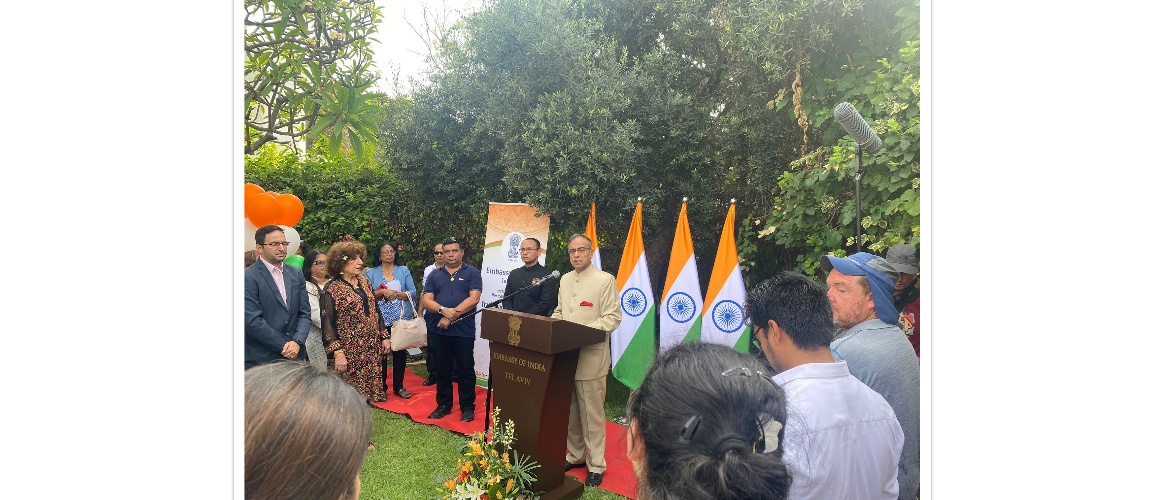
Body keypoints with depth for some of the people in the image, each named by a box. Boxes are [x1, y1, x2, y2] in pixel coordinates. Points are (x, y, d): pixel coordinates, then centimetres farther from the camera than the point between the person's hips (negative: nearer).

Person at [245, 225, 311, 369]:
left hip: (295, 356, 5)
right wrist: (284, 346, -12)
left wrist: (297, 342, -9)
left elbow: (304, 314, 7)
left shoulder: (296, 275, 9)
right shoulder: (248, 277, -8)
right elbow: (252, 321, -14)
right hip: (261, 360, -5)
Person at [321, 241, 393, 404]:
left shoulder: (364, 281, 9)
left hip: (373, 347, 6)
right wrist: (337, 352, -18)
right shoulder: (331, 289, -9)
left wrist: (384, 336, 11)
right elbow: (327, 324, -11)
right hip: (350, 350, -6)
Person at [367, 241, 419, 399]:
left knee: (400, 352, 6)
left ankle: (399, 386, 17)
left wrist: (396, 294, -15)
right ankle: (381, 386, 17)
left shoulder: (404, 270, 6)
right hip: (380, 319, -1)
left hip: (401, 318, 1)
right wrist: (382, 292, -19)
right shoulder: (371, 273, 4)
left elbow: (413, 292, -2)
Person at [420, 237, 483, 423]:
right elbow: (426, 301, 3)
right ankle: (443, 405, 25)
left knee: (465, 370, 4)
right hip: (439, 331, 4)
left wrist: (451, 316, -14)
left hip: (464, 331, -3)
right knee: (442, 370, 12)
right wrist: (443, 310, -17)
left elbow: (473, 299, -10)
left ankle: (467, 407, 15)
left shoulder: (472, 273, 0)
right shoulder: (435, 275, 10)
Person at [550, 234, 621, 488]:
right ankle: (575, 455, 30)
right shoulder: (565, 279, 13)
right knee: (569, 410, 14)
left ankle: (596, 465, 15)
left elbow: (613, 317, -12)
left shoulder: (605, 279, -7)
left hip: (591, 357, -6)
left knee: (592, 413, 2)